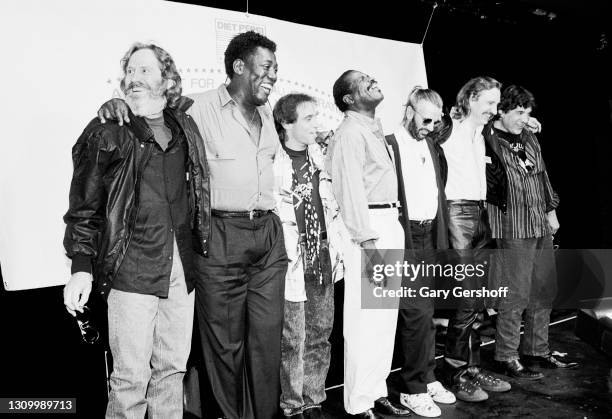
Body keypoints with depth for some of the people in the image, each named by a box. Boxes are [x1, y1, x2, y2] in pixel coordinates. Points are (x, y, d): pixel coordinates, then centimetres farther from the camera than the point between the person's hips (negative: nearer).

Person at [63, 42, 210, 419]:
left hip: (182, 268, 4)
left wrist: (199, 249, 12)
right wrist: (82, 267, -7)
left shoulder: (186, 130, 12)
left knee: (173, 367, 14)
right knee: (131, 376, 2)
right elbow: (85, 207, 0)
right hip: (132, 271, -4)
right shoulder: (107, 133, 0)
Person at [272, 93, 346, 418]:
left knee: (320, 336, 14)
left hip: (323, 257, 7)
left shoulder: (317, 154, 12)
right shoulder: (274, 161, -11)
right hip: (294, 261, -6)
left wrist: (339, 245, 14)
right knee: (293, 340, 4)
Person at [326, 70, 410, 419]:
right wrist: (367, 238, -20)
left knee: (386, 315, 14)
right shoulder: (350, 132, -9)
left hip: (391, 222, 10)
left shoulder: (375, 129, 18)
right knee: (365, 318, -3)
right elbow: (350, 188, -16)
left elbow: (384, 182, 14)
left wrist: (394, 225, 7)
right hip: (368, 226, -9)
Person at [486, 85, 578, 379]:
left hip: (540, 224, 9)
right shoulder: (488, 140, -8)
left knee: (544, 291, 13)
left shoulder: (529, 137, 16)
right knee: (516, 294, -5)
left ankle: (537, 351, 27)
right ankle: (507, 358, 9)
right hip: (511, 227, -8)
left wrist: (551, 209, 19)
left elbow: (542, 174, 21)